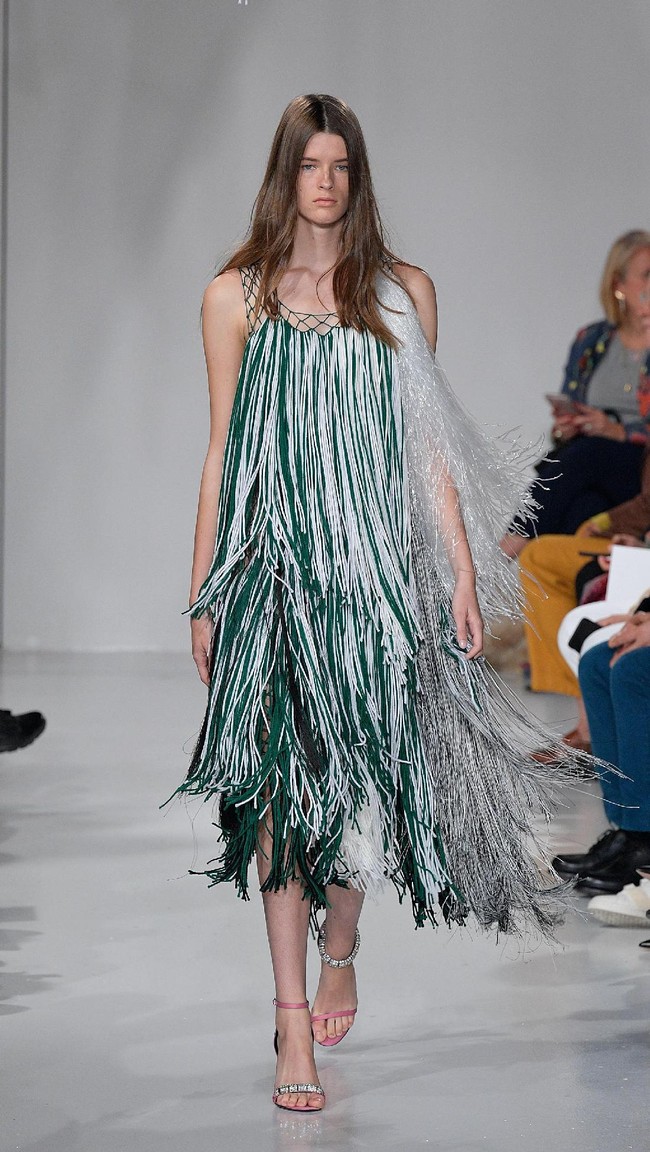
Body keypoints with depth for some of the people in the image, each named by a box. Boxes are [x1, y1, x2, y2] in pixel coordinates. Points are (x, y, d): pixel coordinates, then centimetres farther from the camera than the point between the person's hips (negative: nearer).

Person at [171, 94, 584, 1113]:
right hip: (271, 567, -1)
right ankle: (294, 1024, -5)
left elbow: (429, 444, 8)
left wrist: (463, 566, 1)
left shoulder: (404, 292, 7)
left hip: (374, 563, 1)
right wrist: (203, 594, 5)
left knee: (357, 776, 6)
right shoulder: (237, 297, 5)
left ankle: (338, 954, 33)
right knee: (280, 782, -7)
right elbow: (223, 450, 6)